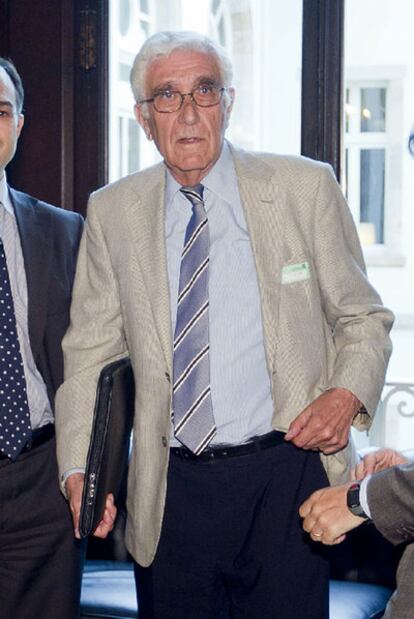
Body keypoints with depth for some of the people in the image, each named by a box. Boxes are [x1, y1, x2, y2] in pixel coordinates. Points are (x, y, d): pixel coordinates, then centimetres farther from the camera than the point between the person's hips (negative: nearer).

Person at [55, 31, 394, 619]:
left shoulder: (305, 188, 0)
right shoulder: (112, 212, 5)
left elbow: (364, 317, 7)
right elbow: (90, 349, 8)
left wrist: (347, 394, -12)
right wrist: (78, 470, -3)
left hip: (285, 470, -1)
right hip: (168, 494, 2)